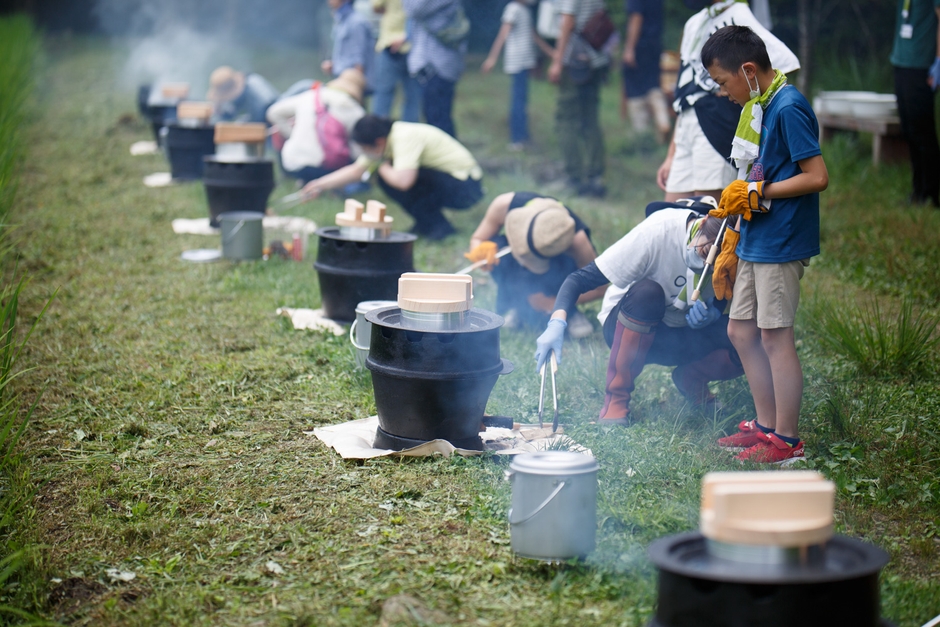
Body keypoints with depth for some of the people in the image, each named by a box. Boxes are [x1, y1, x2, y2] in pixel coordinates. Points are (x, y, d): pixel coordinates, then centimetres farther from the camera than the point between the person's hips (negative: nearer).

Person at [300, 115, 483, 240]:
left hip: (465, 187, -9)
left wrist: (382, 168, -16)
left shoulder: (405, 137, -25)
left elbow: (403, 181, -37)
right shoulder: (383, 140, 2)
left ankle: (436, 227, -10)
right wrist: (321, 184, 8)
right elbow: (355, 171, 12)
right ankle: (427, 223, 9)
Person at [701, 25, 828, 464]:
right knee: (741, 331, 14)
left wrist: (756, 193, -15)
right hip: (754, 242, 10)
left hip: (780, 243, -10)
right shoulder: (757, 107, 12)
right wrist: (731, 246, 18)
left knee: (775, 338, -3)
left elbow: (817, 177, -20)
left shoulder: (788, 109, -16)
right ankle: (765, 425, 25)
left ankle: (787, 441, 6)